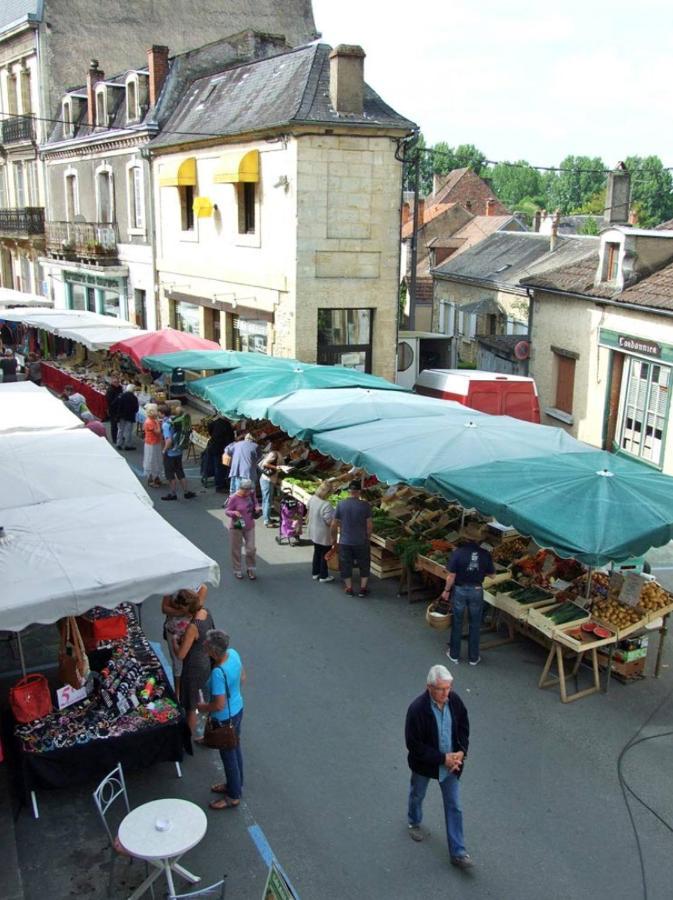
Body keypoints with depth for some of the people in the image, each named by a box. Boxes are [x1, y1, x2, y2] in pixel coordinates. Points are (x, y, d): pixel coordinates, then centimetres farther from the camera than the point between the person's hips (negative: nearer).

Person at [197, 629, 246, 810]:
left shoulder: (218, 673, -36)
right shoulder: (233, 653, -13)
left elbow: (219, 706, -30)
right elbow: (242, 678, 3)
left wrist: (203, 707, -11)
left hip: (225, 719, -8)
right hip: (238, 709, 8)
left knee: (228, 755, 13)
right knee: (235, 748, 27)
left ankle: (233, 796, 33)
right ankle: (235, 784, 48)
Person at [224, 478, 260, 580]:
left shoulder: (250, 495, -2)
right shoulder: (234, 498, -18)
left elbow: (254, 503, 18)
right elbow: (226, 511, -13)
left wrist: (256, 507, -5)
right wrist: (234, 513, -33)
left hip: (249, 526, 5)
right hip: (236, 527, -4)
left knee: (251, 549, 5)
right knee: (236, 549, 8)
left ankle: (251, 569, 24)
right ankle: (237, 570, 25)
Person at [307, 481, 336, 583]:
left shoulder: (312, 499, -8)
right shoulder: (326, 505, -31)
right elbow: (329, 522, -27)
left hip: (313, 532, 7)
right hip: (323, 535, -7)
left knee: (317, 552, 24)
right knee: (325, 555, 11)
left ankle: (315, 573, 36)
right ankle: (323, 576, 24)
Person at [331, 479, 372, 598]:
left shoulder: (340, 504, -7)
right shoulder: (365, 505, -11)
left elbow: (334, 524, -3)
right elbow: (369, 525, -9)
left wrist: (334, 538, 12)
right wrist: (367, 537, 8)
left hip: (344, 541, 1)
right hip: (361, 541, -1)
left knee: (346, 565, 15)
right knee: (364, 564, 17)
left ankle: (349, 588, 24)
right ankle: (363, 588, 21)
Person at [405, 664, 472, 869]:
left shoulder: (454, 700, -18)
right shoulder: (417, 709, -33)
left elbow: (463, 726, 0)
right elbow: (414, 745, -26)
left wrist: (461, 752, -13)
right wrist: (442, 759, -25)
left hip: (450, 762, 3)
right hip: (424, 763, -3)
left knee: (454, 806, 8)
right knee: (417, 795, 25)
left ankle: (458, 853, 20)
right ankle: (414, 822, 56)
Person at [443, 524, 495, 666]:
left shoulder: (458, 553, -19)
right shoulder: (485, 554, -12)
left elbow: (451, 576, -15)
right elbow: (490, 574, -1)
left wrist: (446, 590, -1)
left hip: (459, 590, -1)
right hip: (476, 591, 1)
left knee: (457, 623, 14)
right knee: (475, 625, 15)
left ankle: (454, 654, 26)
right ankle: (473, 657, 24)